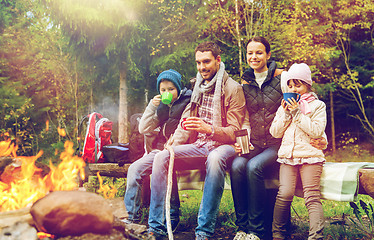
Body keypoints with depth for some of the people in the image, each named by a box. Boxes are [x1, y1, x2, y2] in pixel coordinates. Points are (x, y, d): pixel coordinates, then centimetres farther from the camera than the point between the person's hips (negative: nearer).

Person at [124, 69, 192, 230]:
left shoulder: (187, 102, 0)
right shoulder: (160, 105, 16)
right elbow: (143, 130, 9)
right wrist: (152, 107, -2)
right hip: (159, 149, 6)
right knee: (135, 168, -13)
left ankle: (172, 216, -23)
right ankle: (133, 216, -5)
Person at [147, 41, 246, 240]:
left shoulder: (233, 89, -3)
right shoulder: (198, 88, 16)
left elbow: (234, 132, -9)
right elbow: (186, 123, 19)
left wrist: (208, 129, -28)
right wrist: (173, 146, 1)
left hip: (223, 146, -5)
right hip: (199, 146, 6)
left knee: (215, 159, -41)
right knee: (161, 157, -20)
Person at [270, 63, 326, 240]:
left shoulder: (317, 105, 10)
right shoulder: (285, 105, 20)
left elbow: (317, 131, -5)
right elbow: (275, 132, 13)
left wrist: (298, 114, -8)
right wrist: (286, 114, 0)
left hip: (310, 154, -2)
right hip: (287, 155, 2)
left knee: (312, 196, -16)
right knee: (285, 193, -17)